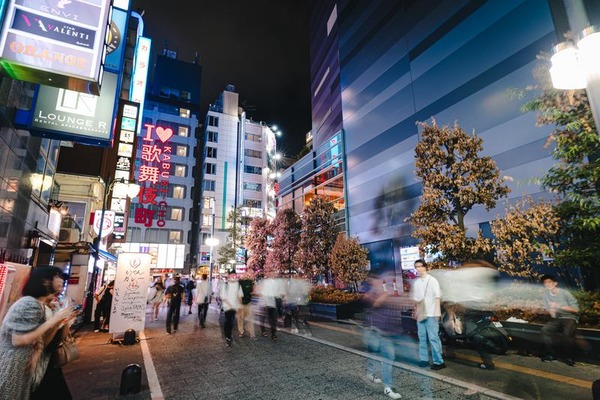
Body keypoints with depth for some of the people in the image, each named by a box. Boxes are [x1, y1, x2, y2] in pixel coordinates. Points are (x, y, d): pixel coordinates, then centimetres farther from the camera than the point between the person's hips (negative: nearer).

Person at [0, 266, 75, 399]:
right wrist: (53, 320, -22)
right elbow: (17, 341, -25)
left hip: (23, 368, 9)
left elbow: (42, 342, 7)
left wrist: (59, 322, -9)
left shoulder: (41, 306, 8)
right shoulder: (30, 303, -20)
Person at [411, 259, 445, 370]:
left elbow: (437, 297, -9)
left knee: (433, 338, -3)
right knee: (422, 337, 10)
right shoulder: (416, 282, 10)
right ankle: (424, 359, 20)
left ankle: (439, 362, 5)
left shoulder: (432, 280, -7)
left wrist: (436, 312, -13)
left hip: (431, 314, -6)